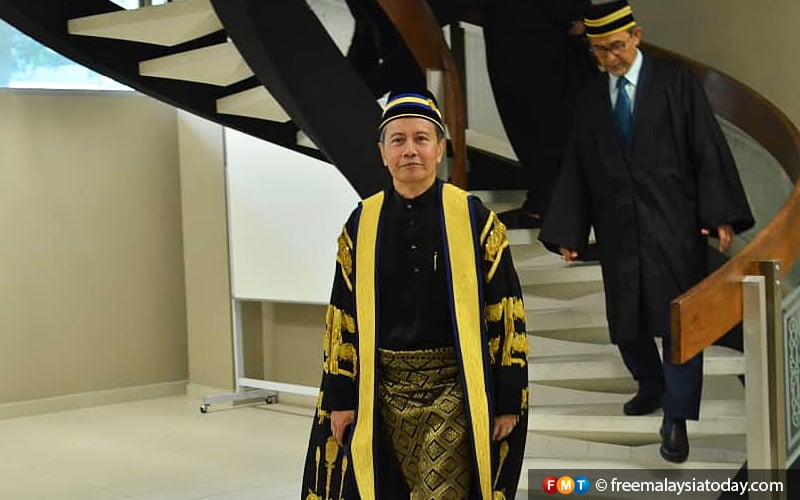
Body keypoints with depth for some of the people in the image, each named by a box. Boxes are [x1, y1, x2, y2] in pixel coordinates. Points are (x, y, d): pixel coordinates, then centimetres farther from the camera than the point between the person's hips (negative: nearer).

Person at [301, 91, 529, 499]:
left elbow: (505, 313, -3)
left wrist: (508, 402, -5)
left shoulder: (474, 218, -4)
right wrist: (340, 398, 6)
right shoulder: (361, 225, 4)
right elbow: (343, 316, 8)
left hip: (457, 388, -3)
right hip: (384, 389, 3)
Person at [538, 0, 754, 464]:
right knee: (626, 321, 12)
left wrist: (720, 213, -13)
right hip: (618, 229, 4)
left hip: (674, 225, -4)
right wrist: (567, 231, 4)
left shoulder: (676, 81, -3)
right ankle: (652, 385, 38)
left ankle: (676, 418, 9)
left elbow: (708, 147, -6)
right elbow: (576, 166, 9)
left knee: (679, 320, -2)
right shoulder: (590, 98, 8)